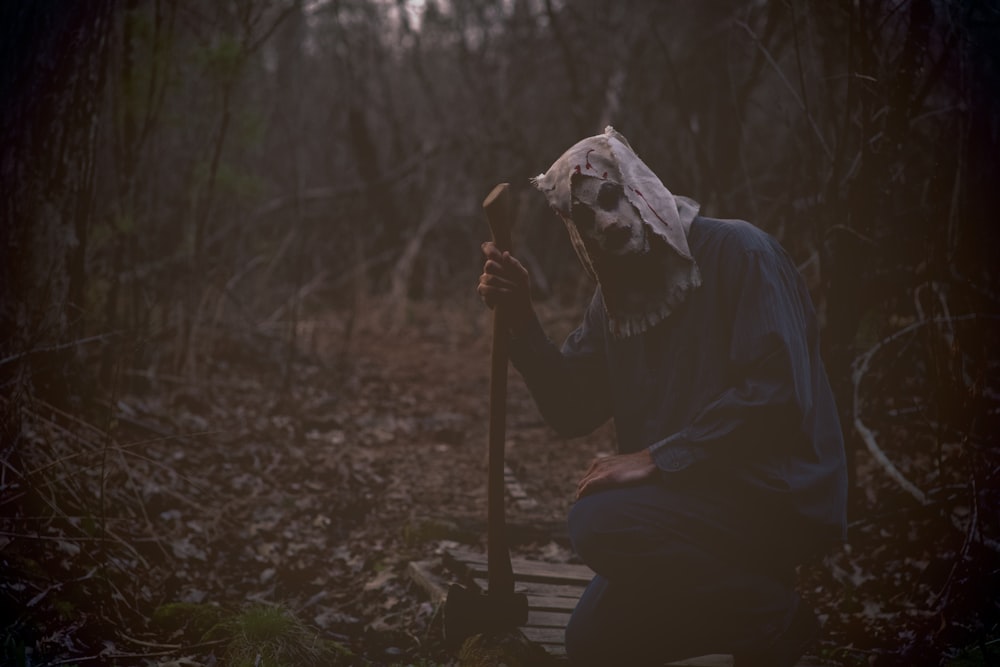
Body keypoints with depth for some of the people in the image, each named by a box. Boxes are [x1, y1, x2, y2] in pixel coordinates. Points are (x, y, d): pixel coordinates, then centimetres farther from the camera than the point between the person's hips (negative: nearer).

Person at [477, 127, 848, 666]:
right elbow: (571, 411, 9)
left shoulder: (737, 253, -12)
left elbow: (779, 390, -22)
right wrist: (520, 317, -4)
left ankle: (775, 616, -11)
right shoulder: (615, 297, 12)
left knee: (599, 522, -29)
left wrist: (658, 458, -23)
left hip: (777, 494, -8)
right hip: (689, 498, 8)